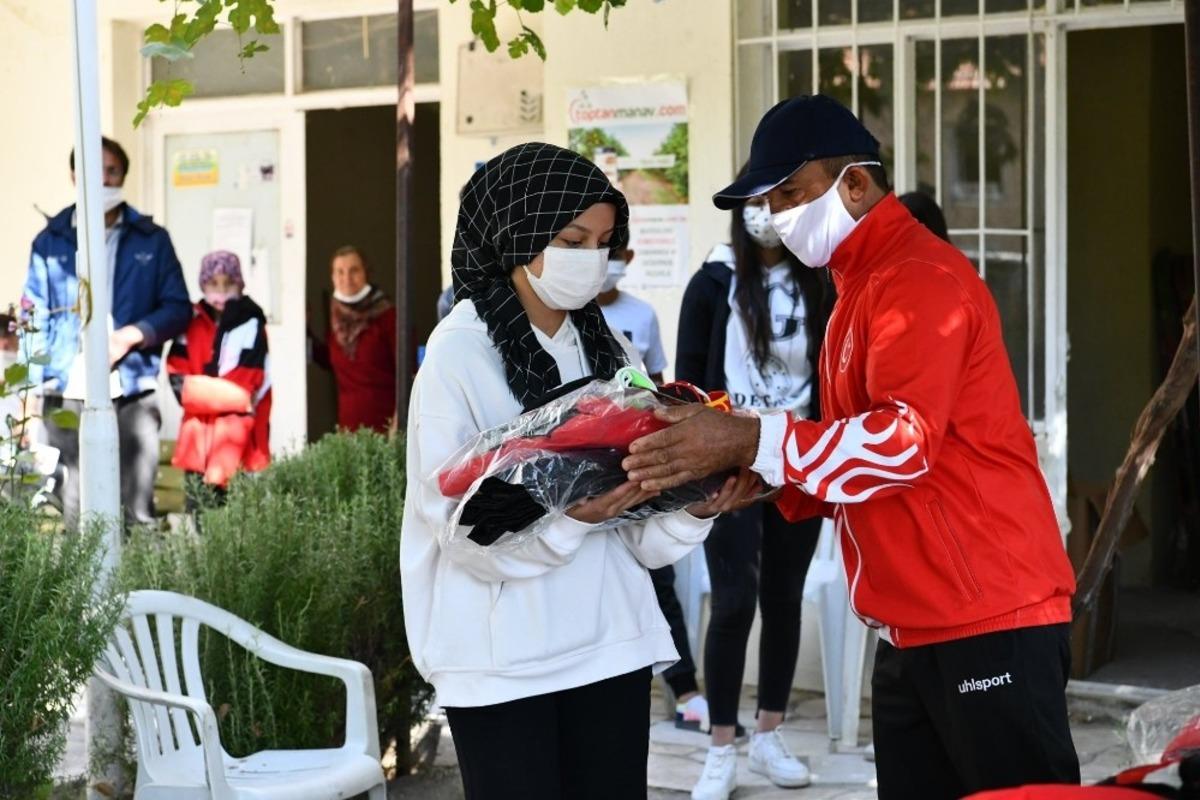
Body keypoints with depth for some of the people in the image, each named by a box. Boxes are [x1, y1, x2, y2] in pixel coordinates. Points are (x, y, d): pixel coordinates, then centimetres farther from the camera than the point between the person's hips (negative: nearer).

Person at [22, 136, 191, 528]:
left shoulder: (150, 239, 9)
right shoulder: (51, 242, 10)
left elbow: (178, 308, 8)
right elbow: (35, 320, 9)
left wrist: (133, 335, -9)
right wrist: (34, 387, -1)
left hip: (133, 393, 0)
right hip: (67, 395, 0)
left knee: (139, 510, -2)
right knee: (76, 512, 1)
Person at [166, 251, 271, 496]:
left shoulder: (250, 324, -6)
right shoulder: (193, 322, 7)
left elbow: (246, 383, -11)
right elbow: (177, 371, 3)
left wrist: (198, 390, -8)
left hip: (235, 423, -4)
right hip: (199, 423, 4)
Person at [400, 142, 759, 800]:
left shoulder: (604, 349, 10)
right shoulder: (460, 352, -7)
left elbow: (637, 530, 7)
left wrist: (693, 508, -12)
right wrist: (568, 517, -27)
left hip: (611, 644, 5)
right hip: (502, 659, -5)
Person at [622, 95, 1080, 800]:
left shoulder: (919, 277, -12)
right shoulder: (861, 286, 19)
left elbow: (906, 439, -24)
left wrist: (750, 443, -27)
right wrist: (755, 472, 3)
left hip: (988, 622, -10)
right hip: (913, 630, 10)